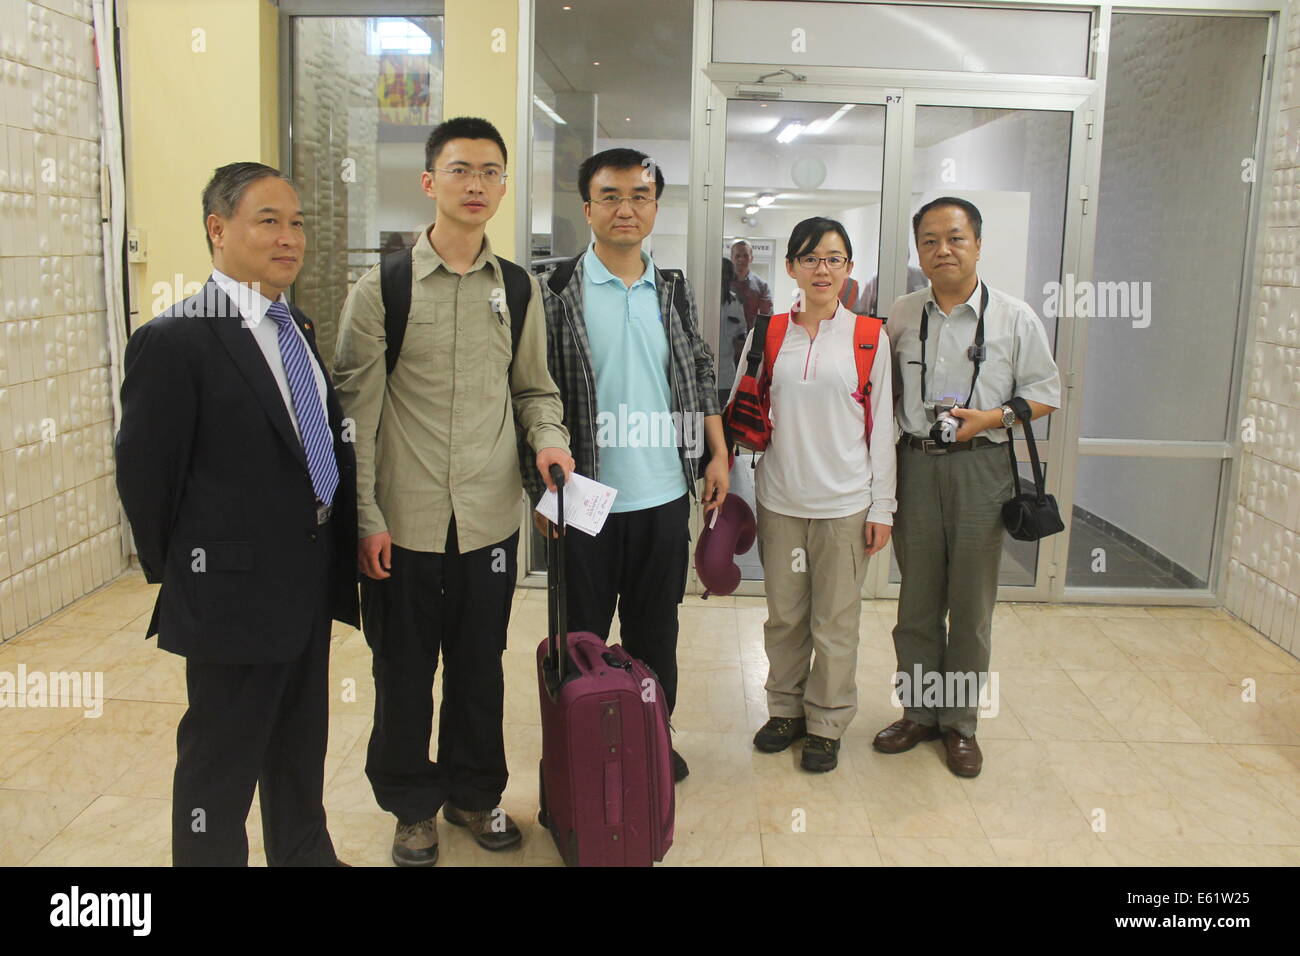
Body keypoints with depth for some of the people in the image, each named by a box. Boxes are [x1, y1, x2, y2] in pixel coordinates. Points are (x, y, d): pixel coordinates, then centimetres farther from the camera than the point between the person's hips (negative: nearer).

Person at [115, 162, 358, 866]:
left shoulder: (297, 330, 10)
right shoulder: (173, 341, -16)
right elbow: (144, 475, -12)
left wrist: (335, 551, 9)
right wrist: (178, 577, -3)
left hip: (312, 582, 8)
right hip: (235, 591, -8)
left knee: (301, 747, 23)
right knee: (222, 762, 9)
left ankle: (304, 853, 42)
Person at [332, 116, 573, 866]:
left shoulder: (518, 288, 6)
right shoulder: (382, 288, -5)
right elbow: (356, 409, -5)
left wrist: (547, 437, -7)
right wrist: (366, 516, -9)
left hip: (490, 516, 3)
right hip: (405, 521, -2)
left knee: (480, 665, 16)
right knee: (405, 671, 11)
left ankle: (475, 791, 37)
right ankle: (413, 805, 32)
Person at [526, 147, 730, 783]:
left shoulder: (674, 291, 7)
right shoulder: (557, 292, -6)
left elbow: (699, 376, 13)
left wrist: (717, 454, 4)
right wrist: (543, 488, -11)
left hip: (664, 493, 4)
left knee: (656, 629, 16)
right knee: (582, 634, 11)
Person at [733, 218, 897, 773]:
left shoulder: (868, 337, 1)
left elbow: (882, 428, 1)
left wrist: (882, 507, -1)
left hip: (844, 502, -2)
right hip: (779, 499, 2)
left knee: (835, 621, 6)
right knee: (784, 614, 12)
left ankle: (827, 723, 23)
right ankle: (786, 709, 31)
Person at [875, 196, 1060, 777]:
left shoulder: (1014, 318, 0)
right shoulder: (900, 315, 8)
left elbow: (1045, 393, 4)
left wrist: (992, 417, -13)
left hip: (980, 467, -2)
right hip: (914, 464, 2)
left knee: (971, 604, 5)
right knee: (917, 599, 9)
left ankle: (960, 722, 20)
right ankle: (918, 712, 25)